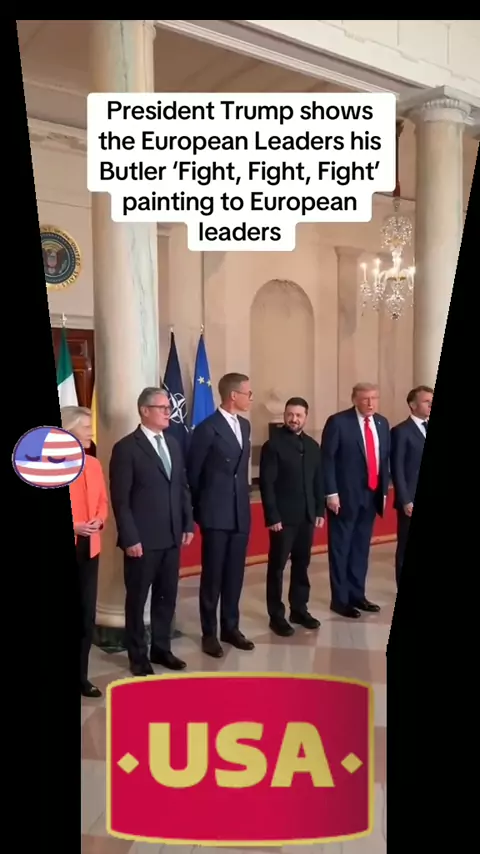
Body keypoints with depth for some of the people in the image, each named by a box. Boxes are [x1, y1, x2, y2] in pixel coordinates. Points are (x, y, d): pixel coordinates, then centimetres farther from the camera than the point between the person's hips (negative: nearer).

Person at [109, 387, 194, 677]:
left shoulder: (173, 444, 11)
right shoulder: (126, 448, -10)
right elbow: (120, 499, -12)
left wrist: (188, 524, 8)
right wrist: (130, 538, -15)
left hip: (172, 537, 6)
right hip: (142, 539, -6)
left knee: (167, 596, 15)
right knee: (138, 599, 9)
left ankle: (161, 649, 31)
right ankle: (138, 655, 24)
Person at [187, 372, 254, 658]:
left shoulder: (244, 425, 10)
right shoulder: (207, 428, -13)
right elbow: (193, 473, -5)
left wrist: (242, 498, 15)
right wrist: (201, 507, 2)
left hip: (241, 511, 6)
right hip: (216, 514, -6)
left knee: (235, 574, 13)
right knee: (213, 575, 4)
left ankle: (231, 627, 26)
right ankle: (209, 633, 17)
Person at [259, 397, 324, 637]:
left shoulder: (312, 446, 10)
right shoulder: (273, 445, -8)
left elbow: (318, 481, 13)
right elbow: (267, 484, -12)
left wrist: (320, 510, 8)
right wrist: (272, 516, -16)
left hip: (307, 516, 6)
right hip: (283, 517, -5)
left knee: (302, 564, 13)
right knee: (277, 566, 4)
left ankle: (299, 609, 26)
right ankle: (276, 615, 14)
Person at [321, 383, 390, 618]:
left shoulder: (382, 423, 10)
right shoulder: (338, 422, -9)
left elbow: (386, 458, 14)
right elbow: (327, 459, -11)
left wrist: (384, 490, 10)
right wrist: (331, 493, -15)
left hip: (371, 495, 6)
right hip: (345, 495, -6)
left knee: (361, 547, 14)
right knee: (341, 548, 3)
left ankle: (357, 595, 25)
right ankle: (340, 599, 13)